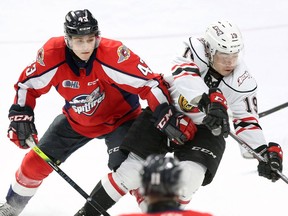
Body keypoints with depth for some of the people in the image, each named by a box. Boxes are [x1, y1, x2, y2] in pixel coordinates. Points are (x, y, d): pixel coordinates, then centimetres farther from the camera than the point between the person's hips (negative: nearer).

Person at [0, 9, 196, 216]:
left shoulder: (113, 53, -35)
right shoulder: (53, 55, -24)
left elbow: (149, 83, -33)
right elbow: (28, 83, -6)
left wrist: (169, 117, -40)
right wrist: (21, 115, -15)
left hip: (119, 118, -4)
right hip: (76, 120, 4)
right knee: (37, 161, 7)